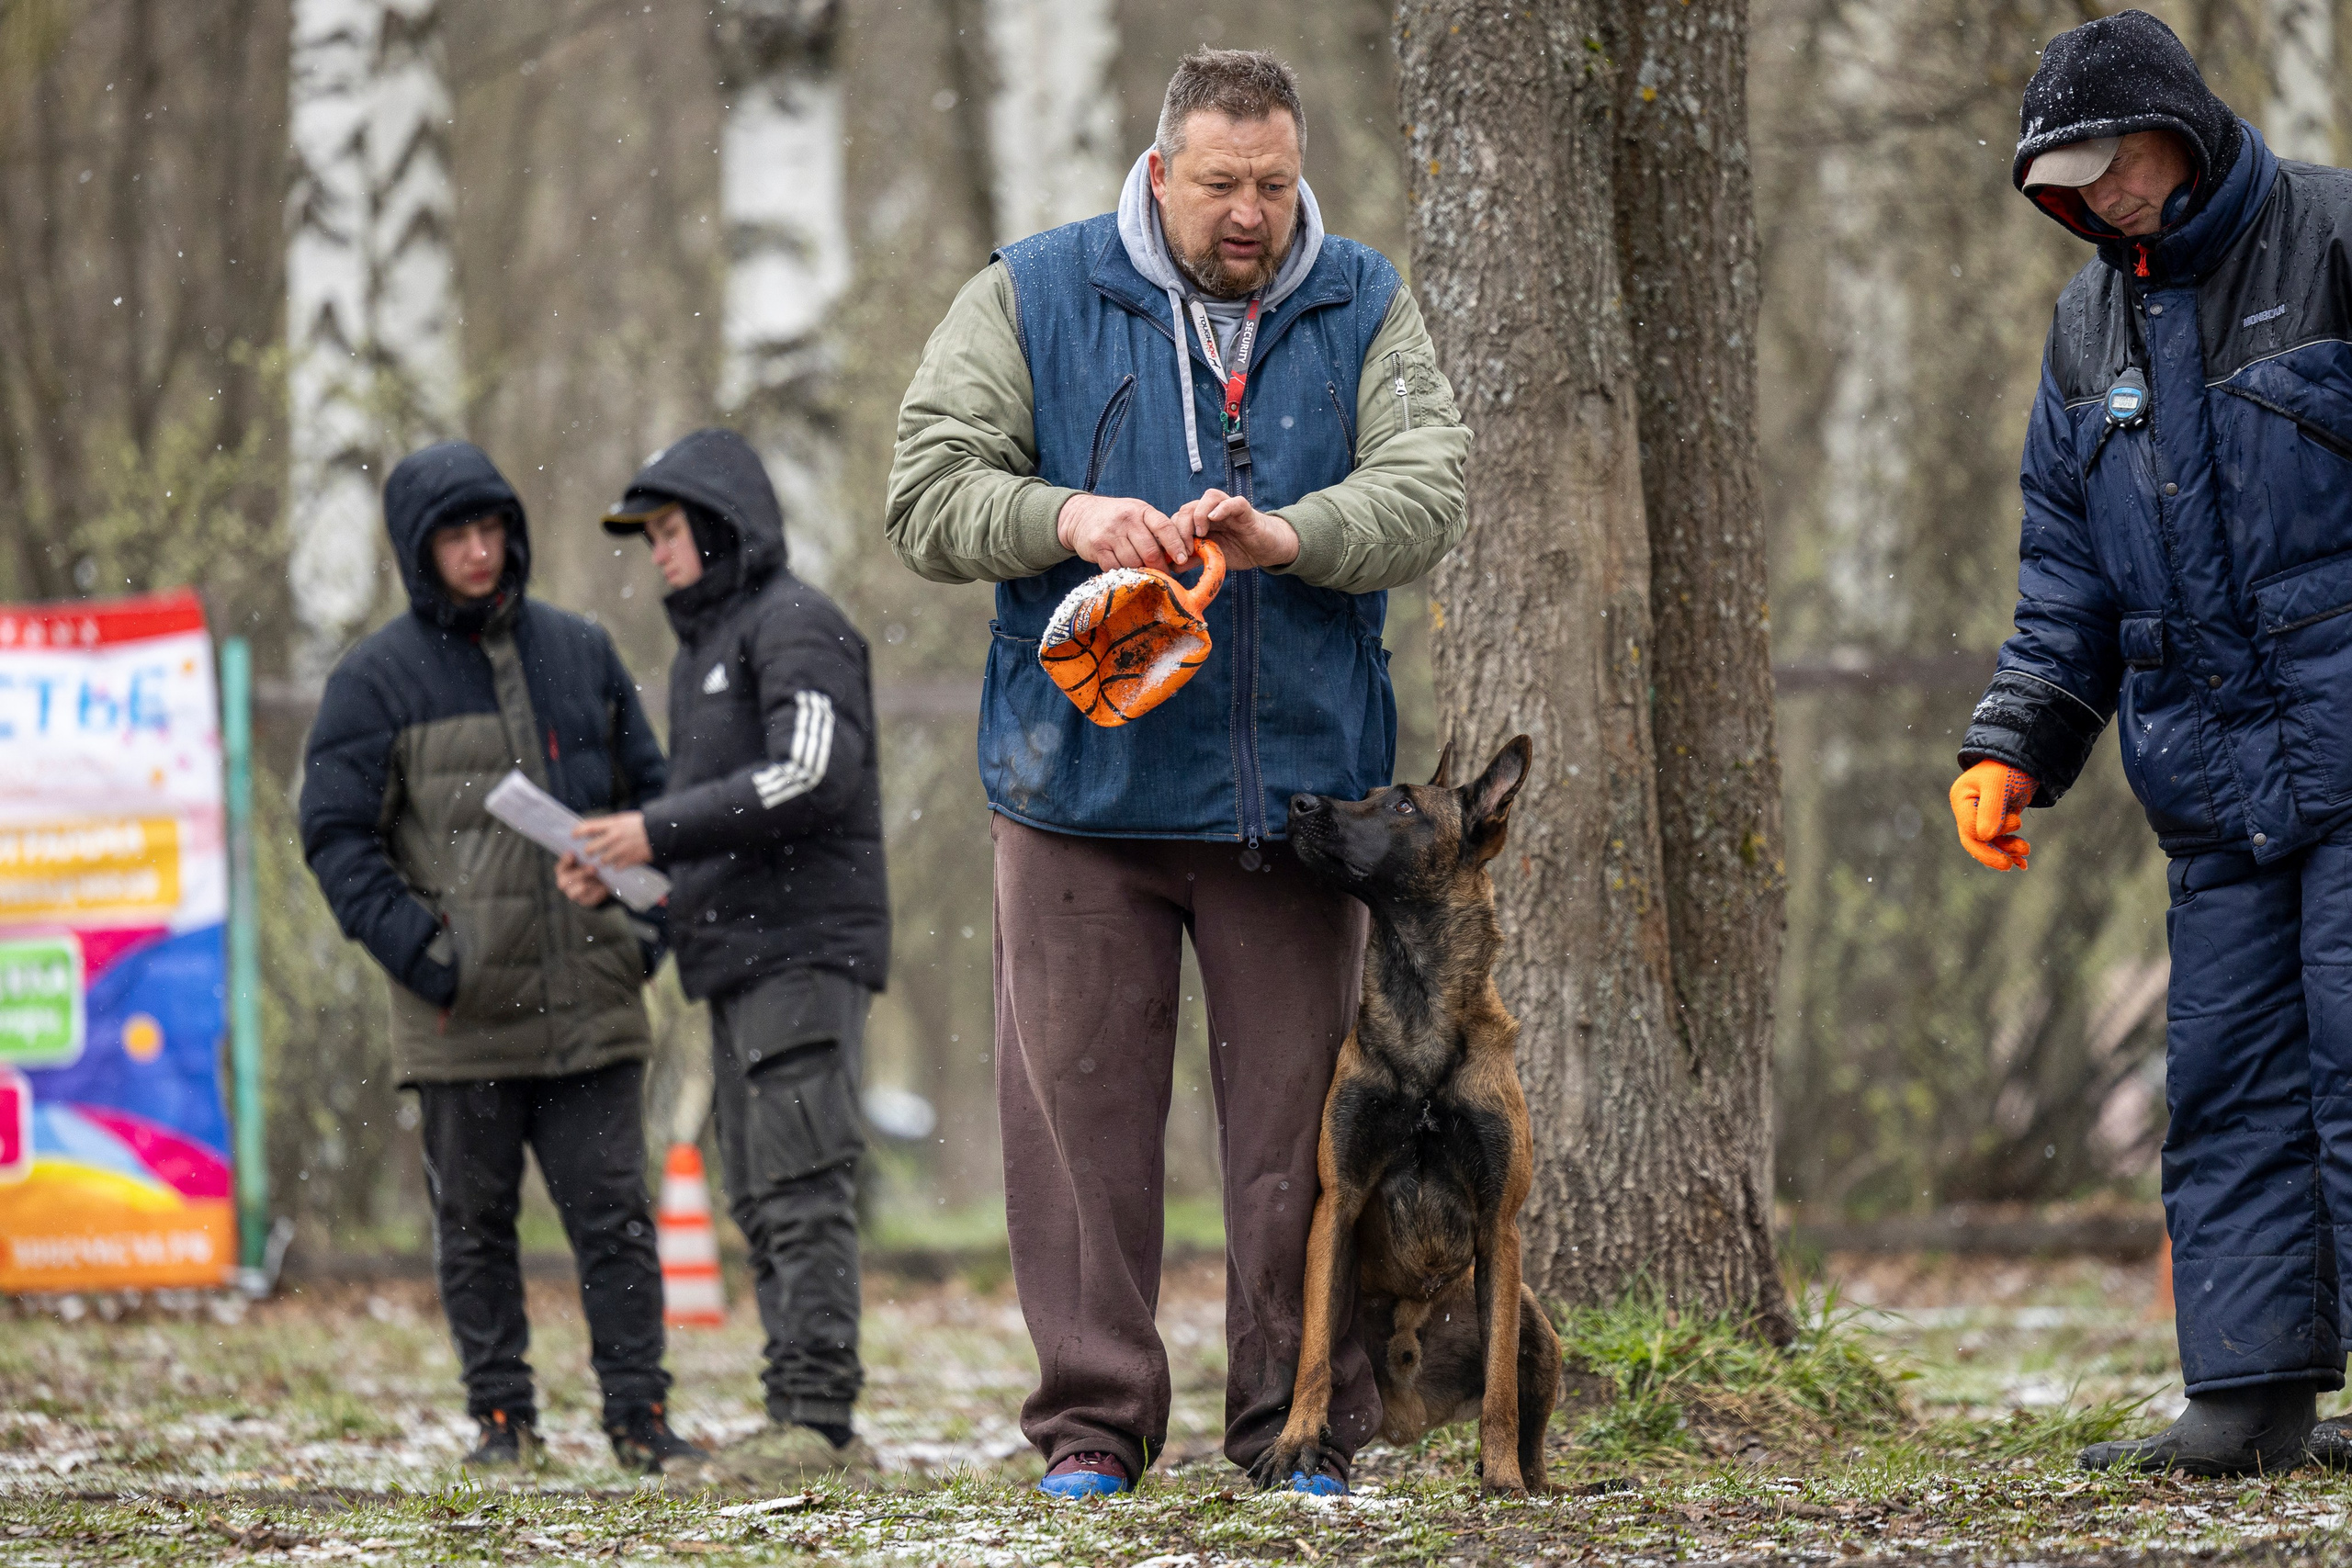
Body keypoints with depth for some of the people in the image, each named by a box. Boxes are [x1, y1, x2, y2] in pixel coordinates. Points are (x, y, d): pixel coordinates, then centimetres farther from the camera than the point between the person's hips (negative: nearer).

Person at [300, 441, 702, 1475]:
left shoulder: (580, 654, 10)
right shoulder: (377, 681, -1)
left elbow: (646, 791, 19)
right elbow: (335, 834, -3)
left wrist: (647, 920, 6)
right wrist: (418, 951, -13)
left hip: (590, 1001, 2)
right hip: (460, 1013, -2)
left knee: (614, 1215, 1)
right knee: (475, 1224, 6)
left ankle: (639, 1413, 6)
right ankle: (502, 1418, 14)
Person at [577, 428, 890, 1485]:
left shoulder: (796, 625, -6)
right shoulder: (702, 647, 23)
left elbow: (811, 775, -20)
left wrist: (660, 831, -18)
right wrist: (621, 861, 8)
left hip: (806, 949, -9)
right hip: (739, 961, 9)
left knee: (803, 1185, -13)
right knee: (760, 1196, 5)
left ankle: (817, 1417, -16)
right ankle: (807, 1428, 5)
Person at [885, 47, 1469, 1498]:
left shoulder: (1362, 307, 7)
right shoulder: (1034, 297, 3)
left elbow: (1428, 494, -6)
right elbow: (928, 495, -2)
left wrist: (1289, 535, -26)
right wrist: (1067, 518, -21)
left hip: (1295, 778, 1)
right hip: (1083, 775, -1)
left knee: (1300, 1107, 4)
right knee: (1080, 1104, 0)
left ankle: (1304, 1421, 12)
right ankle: (1093, 1421, 8)